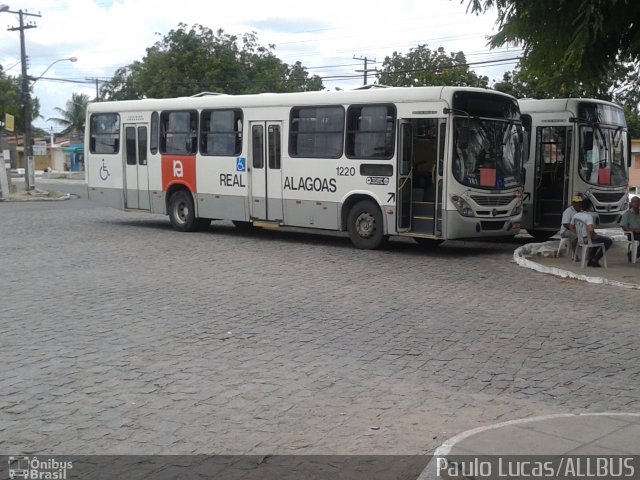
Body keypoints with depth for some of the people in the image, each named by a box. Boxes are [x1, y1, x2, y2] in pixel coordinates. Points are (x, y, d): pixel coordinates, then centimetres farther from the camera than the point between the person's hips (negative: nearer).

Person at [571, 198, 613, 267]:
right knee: (609, 241, 13)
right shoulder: (589, 216, -25)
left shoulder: (576, 215, -3)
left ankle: (590, 258, 29)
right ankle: (595, 259, 10)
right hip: (589, 239, -8)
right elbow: (590, 230, -38)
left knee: (599, 239, 36)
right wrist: (593, 235, -18)